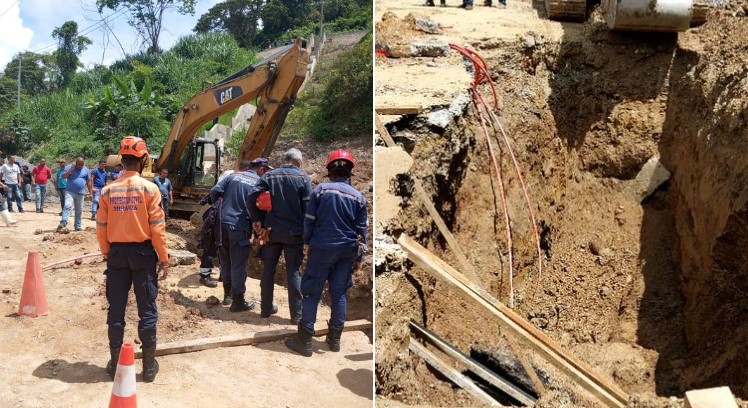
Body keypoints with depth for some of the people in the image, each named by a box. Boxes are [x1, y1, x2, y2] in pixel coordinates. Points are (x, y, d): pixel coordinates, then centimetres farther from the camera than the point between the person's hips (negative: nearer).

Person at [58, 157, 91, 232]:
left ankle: (77, 226, 16)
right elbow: (63, 176, -5)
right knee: (67, 206, -21)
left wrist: (90, 192, 12)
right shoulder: (69, 167, 2)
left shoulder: (86, 170, 8)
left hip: (80, 193, 3)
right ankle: (63, 223, -30)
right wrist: (70, 171, -18)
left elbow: (88, 182, 13)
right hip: (70, 192, -3)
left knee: (79, 210, 8)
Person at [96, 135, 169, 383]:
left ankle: (115, 364, 18)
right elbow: (157, 227, -10)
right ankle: (149, 366, 11)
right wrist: (164, 259, -4)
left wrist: (107, 254, 14)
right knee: (147, 309, 5)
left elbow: (101, 228, 1)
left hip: (117, 252, 3)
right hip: (142, 251, -3)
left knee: (116, 310, 10)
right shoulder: (149, 188, -9)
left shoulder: (108, 190, 0)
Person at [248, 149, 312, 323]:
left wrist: (256, 219, 2)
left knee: (268, 269, 14)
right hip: (294, 233, -2)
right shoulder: (303, 178, -4)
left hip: (272, 230, 2)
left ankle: (266, 308, 22)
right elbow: (308, 206, -9)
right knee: (294, 272, 3)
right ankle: (296, 314, 5)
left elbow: (253, 196, -8)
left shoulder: (269, 175, 2)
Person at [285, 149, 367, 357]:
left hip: (322, 248, -3)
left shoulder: (321, 189, -6)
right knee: (339, 293, 12)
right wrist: (358, 257, 14)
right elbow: (361, 229, 5)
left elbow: (309, 220, -2)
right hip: (347, 251, 3)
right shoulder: (358, 196, 2)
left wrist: (308, 241, 14)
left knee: (312, 293, 2)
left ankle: (304, 341, 2)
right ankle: (335, 338, 19)